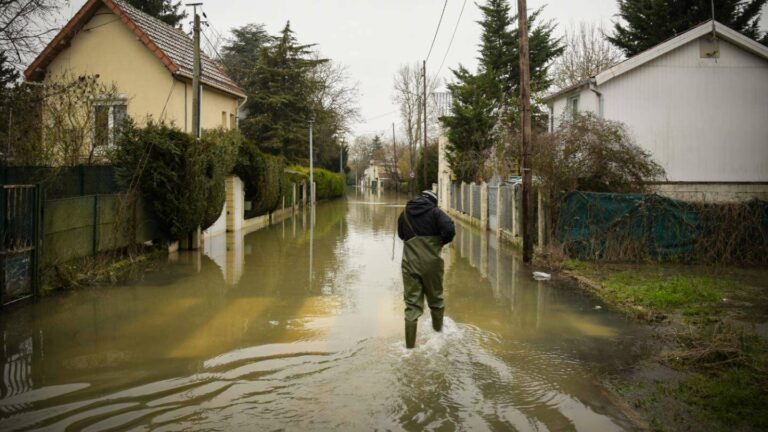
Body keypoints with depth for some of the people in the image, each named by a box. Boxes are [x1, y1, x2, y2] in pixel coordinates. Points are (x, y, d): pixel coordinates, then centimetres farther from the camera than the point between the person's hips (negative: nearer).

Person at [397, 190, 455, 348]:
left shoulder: (405, 213, 10)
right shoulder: (435, 212, -4)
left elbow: (401, 235, 24)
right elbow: (450, 230, -18)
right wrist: (440, 242, -1)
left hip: (410, 264, 2)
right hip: (431, 263, -2)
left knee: (412, 303, 4)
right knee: (435, 298, 19)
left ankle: (410, 343, 1)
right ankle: (438, 328, 38)